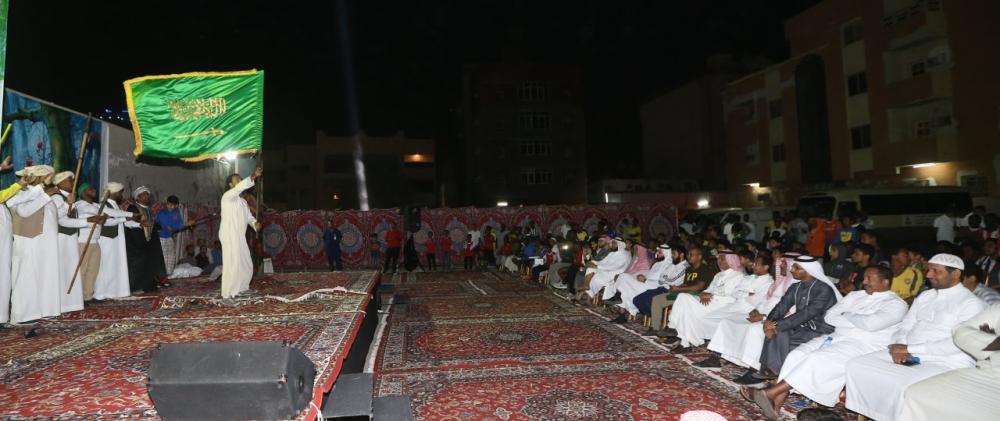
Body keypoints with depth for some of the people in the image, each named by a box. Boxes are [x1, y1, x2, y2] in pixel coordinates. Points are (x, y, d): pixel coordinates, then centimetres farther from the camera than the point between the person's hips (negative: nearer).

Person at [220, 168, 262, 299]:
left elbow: (249, 216, 15)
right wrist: (253, 176, -37)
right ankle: (228, 293, -1)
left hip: (240, 237, 9)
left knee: (245, 264, 14)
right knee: (232, 263, -8)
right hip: (229, 236, -9)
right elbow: (240, 187, -28)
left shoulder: (242, 201, 18)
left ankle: (239, 288, 29)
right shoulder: (228, 196, -9)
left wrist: (255, 224, -6)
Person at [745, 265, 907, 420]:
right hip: (836, 337, 7)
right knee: (797, 355, -20)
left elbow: (870, 323, -20)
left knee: (817, 359, -31)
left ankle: (770, 393, -30)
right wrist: (857, 321, -6)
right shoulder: (855, 295, 19)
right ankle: (775, 405, -27)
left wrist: (847, 315, -2)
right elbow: (829, 316, 9)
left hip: (862, 346, -6)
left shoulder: (896, 304, -2)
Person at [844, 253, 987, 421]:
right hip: (906, 355, 7)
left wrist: (909, 349, -17)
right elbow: (905, 328, 15)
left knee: (904, 385, -36)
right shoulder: (924, 296, 17)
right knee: (857, 366, -12)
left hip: (944, 362, -7)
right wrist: (899, 348, -8)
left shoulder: (971, 303, -5)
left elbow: (958, 343, -16)